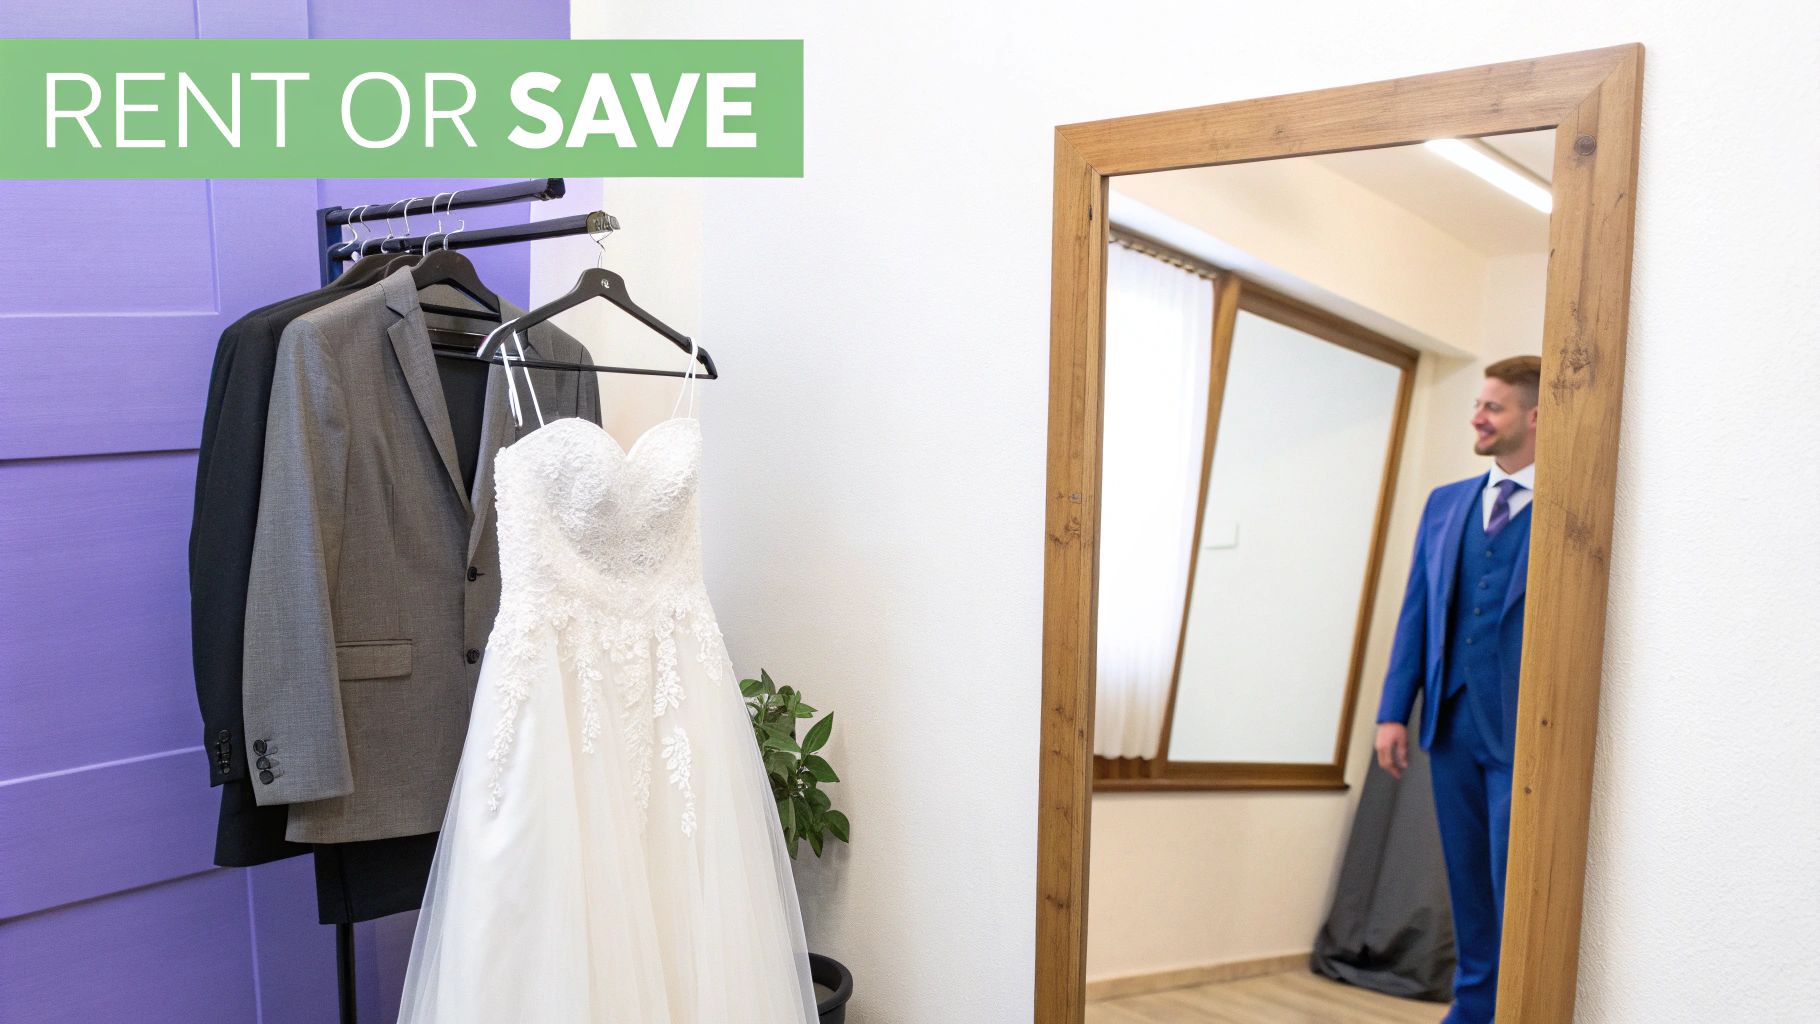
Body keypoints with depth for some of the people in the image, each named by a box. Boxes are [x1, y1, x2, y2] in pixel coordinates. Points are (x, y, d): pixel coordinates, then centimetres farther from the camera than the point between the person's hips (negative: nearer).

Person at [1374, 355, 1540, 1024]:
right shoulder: (1445, 503, 11)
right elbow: (1417, 612, 9)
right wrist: (1395, 710, 4)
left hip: (1524, 729, -5)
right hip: (1452, 722, 5)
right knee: (1467, 884, 16)